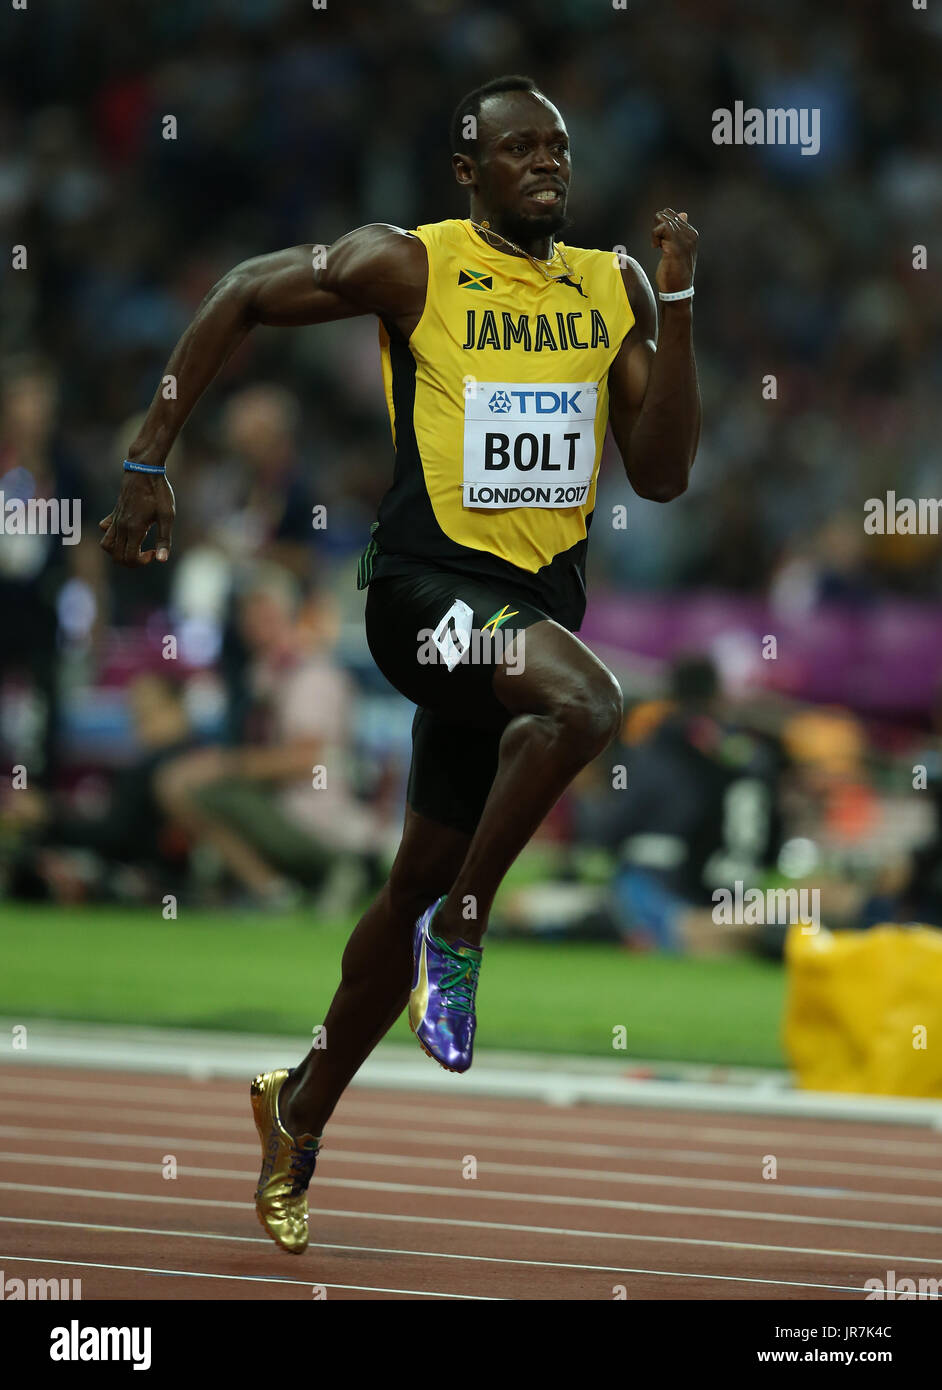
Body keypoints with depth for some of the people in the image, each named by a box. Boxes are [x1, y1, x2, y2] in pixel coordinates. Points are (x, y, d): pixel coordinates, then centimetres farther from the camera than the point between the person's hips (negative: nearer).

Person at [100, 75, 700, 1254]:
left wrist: (676, 303, -5)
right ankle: (462, 929, -16)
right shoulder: (409, 266, -6)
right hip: (427, 584, -6)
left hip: (534, 603, 6)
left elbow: (662, 474, 4)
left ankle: (299, 1112, 30)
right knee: (583, 699, -35)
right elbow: (239, 299, 4)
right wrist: (148, 462, 2)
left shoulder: (613, 289, 8)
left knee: (418, 884, 12)